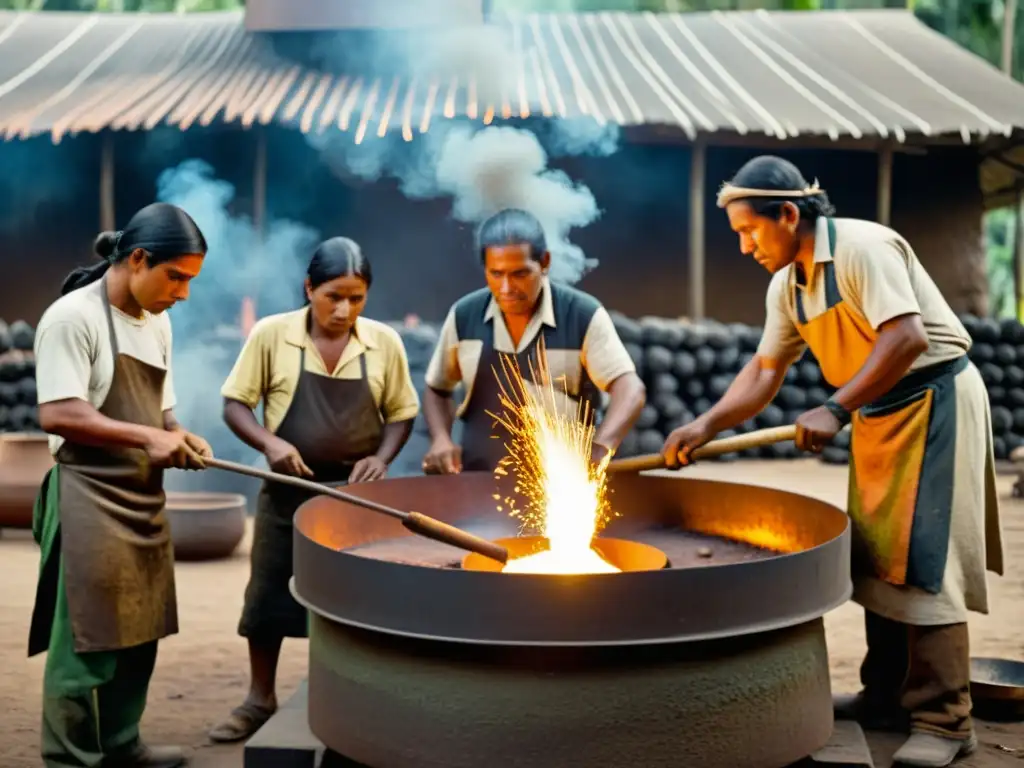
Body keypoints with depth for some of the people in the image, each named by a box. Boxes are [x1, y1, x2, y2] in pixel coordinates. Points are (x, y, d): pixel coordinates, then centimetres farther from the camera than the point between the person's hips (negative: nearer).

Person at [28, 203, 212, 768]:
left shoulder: (157, 323, 12)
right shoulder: (73, 316, -14)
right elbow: (57, 414, -20)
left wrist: (177, 438, -1)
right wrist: (147, 438, -22)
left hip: (144, 500, 9)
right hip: (89, 502, -8)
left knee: (139, 633, 15)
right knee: (86, 642, -4)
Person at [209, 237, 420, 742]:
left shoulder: (384, 342, -5)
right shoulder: (271, 334, -9)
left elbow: (401, 412, 5)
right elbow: (235, 403, -4)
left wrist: (382, 458, -12)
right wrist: (269, 442, -21)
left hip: (356, 492, 1)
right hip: (288, 490, 0)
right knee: (269, 595, 8)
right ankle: (260, 700, 24)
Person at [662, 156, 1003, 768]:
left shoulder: (862, 248, -21)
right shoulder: (786, 286, 5)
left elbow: (907, 336, -30)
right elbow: (765, 371, 9)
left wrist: (836, 409, -32)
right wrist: (707, 426, -3)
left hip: (935, 401, -9)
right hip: (878, 415, 9)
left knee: (922, 561, -10)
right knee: (875, 557, 11)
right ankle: (888, 697, 21)